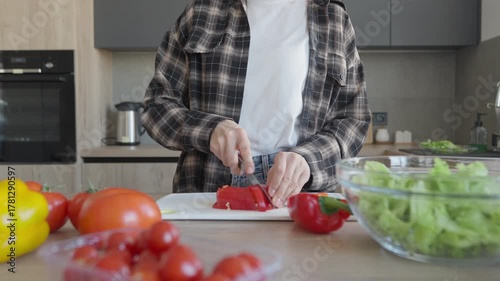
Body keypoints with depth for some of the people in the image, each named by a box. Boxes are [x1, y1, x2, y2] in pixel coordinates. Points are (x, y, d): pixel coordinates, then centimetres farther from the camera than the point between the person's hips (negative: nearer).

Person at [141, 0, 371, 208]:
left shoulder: (334, 20, 8)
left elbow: (354, 117, 5)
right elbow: (157, 103, 8)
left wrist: (307, 158, -15)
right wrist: (209, 128, -13)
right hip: (206, 188, 1)